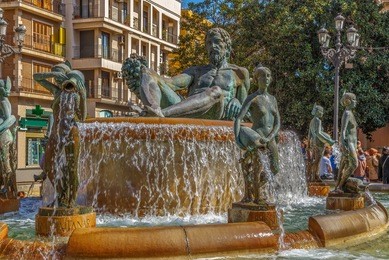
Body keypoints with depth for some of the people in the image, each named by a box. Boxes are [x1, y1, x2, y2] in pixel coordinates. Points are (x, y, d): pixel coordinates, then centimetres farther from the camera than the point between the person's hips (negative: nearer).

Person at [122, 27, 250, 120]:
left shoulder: (240, 73, 25)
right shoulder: (196, 71, 30)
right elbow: (172, 83, 12)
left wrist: (236, 103, -3)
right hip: (185, 113, 3)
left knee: (216, 91, -38)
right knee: (147, 75, -14)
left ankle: (161, 113, -54)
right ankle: (154, 109, -51)